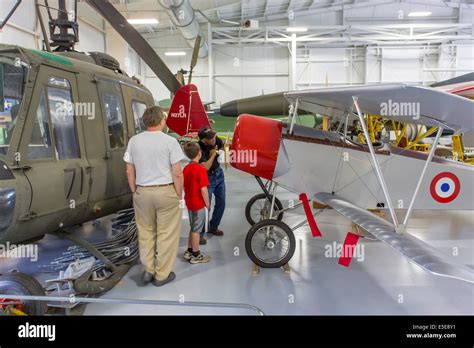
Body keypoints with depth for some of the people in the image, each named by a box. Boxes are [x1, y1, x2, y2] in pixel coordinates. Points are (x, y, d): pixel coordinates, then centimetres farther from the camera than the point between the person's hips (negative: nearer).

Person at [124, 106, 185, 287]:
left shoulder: (134, 141, 2)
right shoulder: (170, 141, -10)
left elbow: (129, 172, 5)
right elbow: (177, 173, -12)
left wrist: (135, 192, 15)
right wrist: (179, 194, 0)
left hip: (142, 192, 4)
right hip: (166, 192, -4)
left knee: (145, 232, 18)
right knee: (166, 234, 7)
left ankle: (148, 270, 24)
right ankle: (162, 275, 15)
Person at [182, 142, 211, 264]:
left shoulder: (186, 169, 3)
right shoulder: (201, 169, -20)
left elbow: (184, 187, 10)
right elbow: (203, 190, -21)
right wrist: (207, 204, -10)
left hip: (189, 203, 7)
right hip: (199, 204, -7)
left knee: (193, 228, 20)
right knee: (196, 230, 3)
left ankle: (189, 251, 29)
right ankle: (195, 255, 14)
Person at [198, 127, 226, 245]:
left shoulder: (216, 140, -8)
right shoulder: (199, 150, -26)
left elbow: (224, 146, 14)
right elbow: (206, 167, -32)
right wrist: (213, 154, -25)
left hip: (219, 174, 7)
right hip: (208, 178, -7)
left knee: (221, 203, 12)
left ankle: (213, 227, 31)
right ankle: (199, 234, 4)